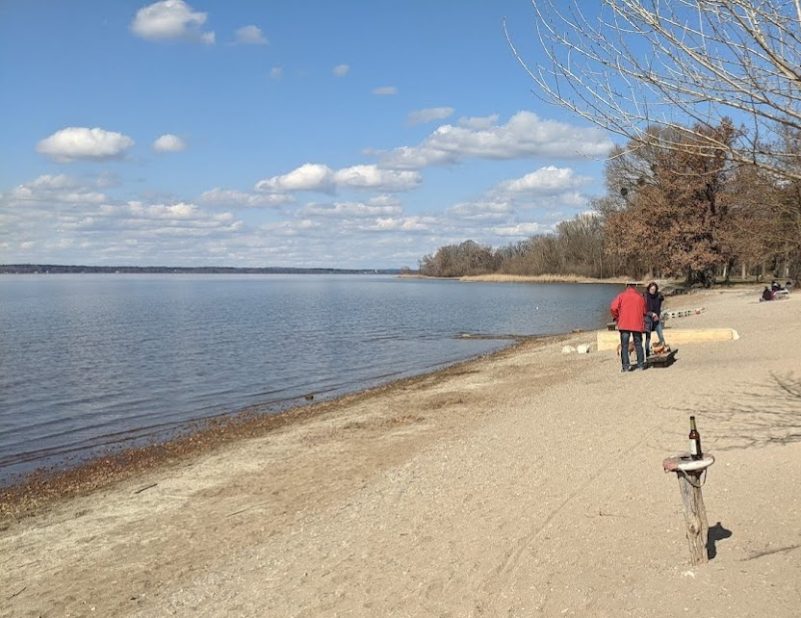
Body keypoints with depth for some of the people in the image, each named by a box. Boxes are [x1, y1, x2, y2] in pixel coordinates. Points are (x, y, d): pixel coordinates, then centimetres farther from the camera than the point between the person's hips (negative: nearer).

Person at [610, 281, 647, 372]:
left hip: (624, 324, -2)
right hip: (638, 324, 2)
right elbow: (644, 312, 11)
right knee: (638, 344, 13)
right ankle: (641, 364, 16)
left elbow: (613, 308, -9)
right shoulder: (640, 297, 8)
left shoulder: (621, 295, 0)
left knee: (624, 345, 1)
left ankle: (626, 365, -6)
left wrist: (616, 318, 7)